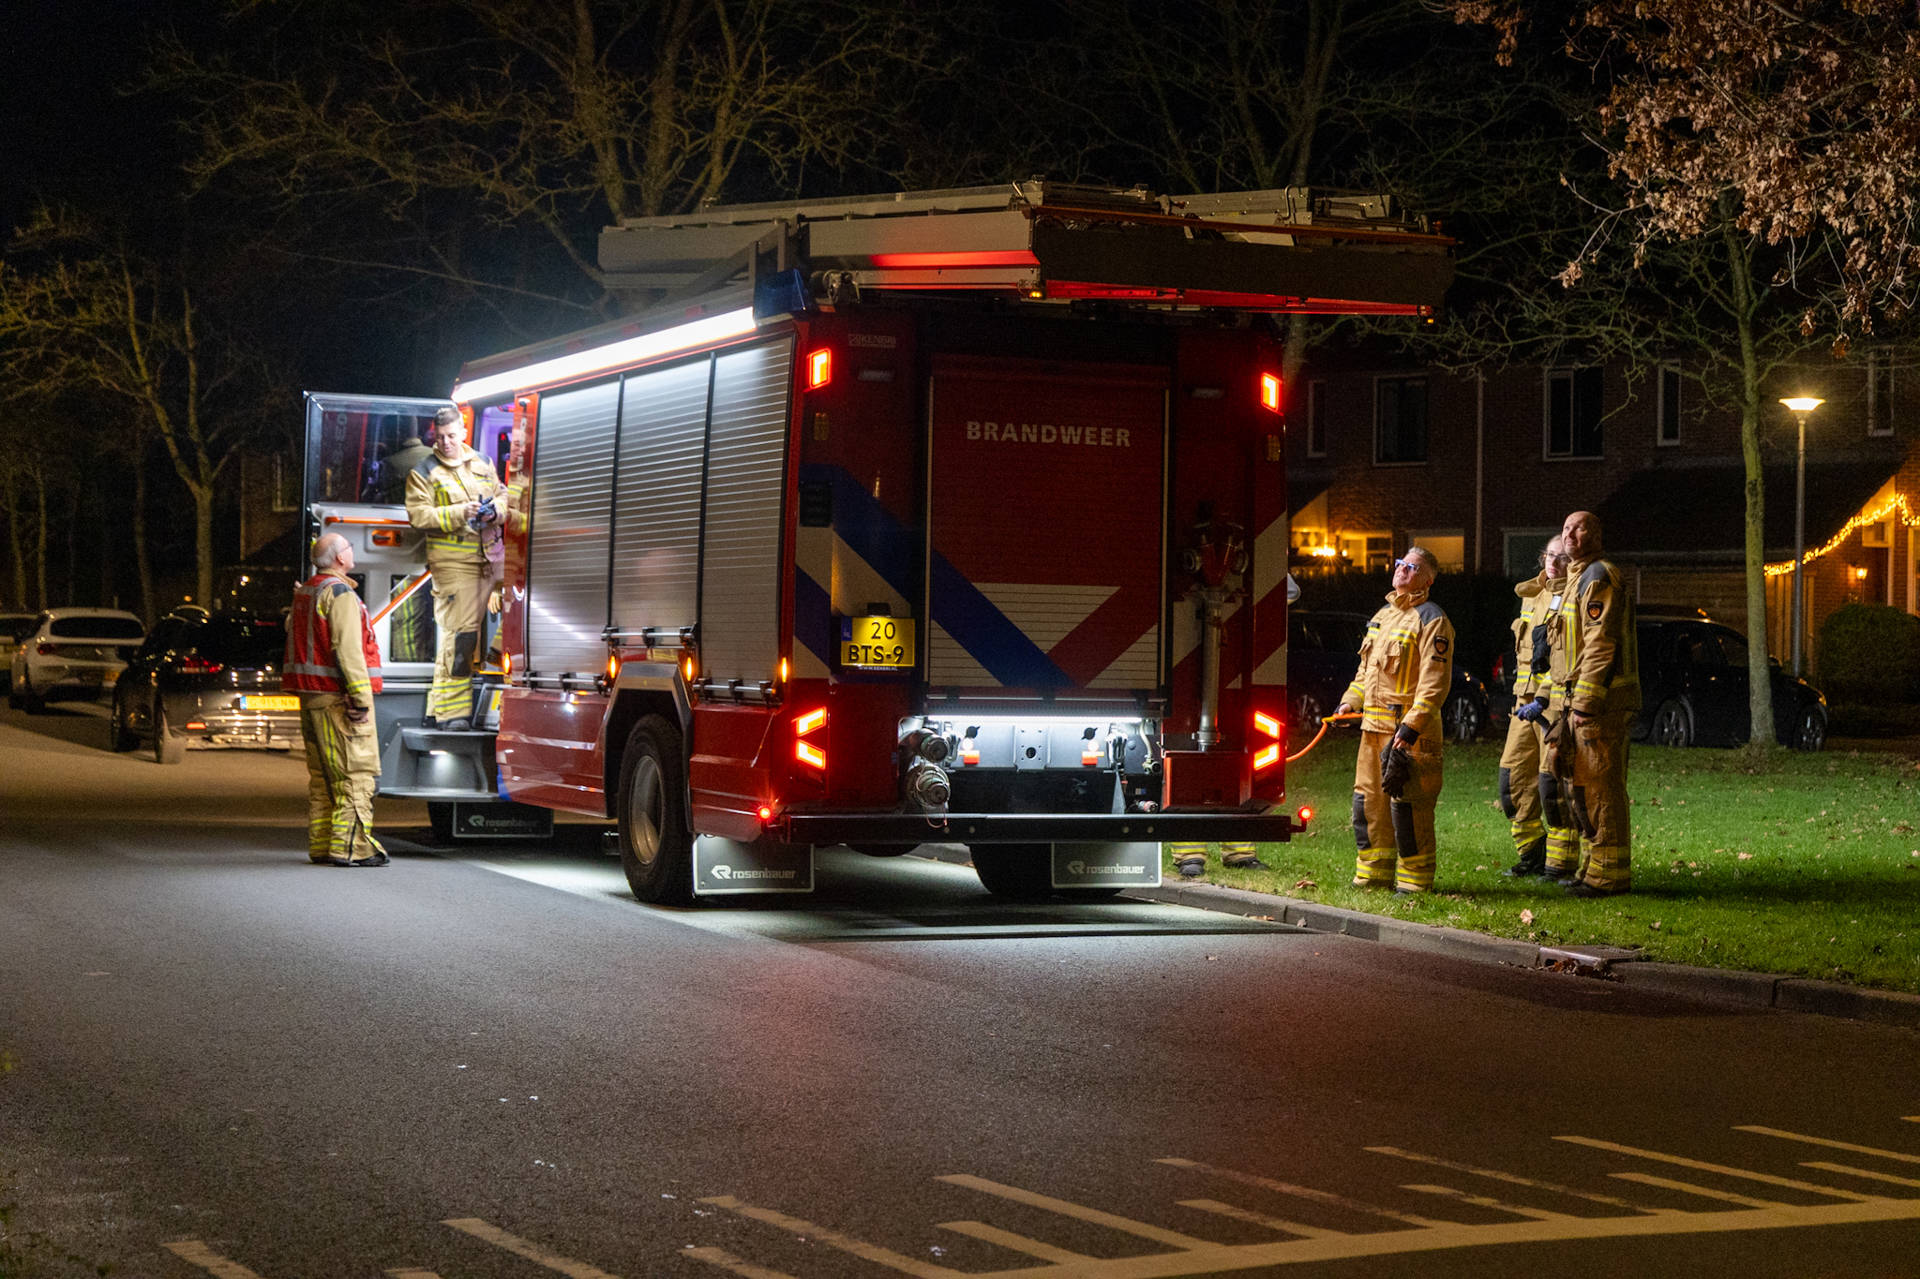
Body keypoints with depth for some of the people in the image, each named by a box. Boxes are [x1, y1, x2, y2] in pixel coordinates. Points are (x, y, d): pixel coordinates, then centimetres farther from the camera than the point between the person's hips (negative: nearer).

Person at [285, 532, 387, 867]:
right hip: (338, 696, -9)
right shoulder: (340, 594, -13)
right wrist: (361, 697, -20)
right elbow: (348, 649, -19)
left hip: (310, 695, 9)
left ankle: (320, 845, 14)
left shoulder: (303, 593, 15)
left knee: (321, 776, 13)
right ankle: (349, 847, -11)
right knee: (356, 772, -7)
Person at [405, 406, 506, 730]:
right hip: (452, 562, -5)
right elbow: (418, 514, -7)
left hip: (488, 558, 5)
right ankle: (449, 709, -9)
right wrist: (459, 513, -18)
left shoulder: (482, 465, 15)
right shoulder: (423, 473, 1)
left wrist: (495, 510, -3)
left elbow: (501, 495, 21)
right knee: (459, 631, -12)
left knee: (473, 631, 6)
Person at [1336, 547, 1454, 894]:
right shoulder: (1382, 616, 19)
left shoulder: (1432, 621, -8)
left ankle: (1415, 881, 0)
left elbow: (1434, 683, -15)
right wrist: (1351, 700, 11)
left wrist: (1410, 728, -22)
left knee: (1407, 805, -8)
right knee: (1369, 802, 11)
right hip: (1374, 726, 8)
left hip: (1410, 732, -8)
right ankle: (1374, 875, 21)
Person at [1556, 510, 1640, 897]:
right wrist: (1576, 701, 22)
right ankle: (1594, 866, 20)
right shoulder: (1578, 578, 21)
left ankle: (1608, 873, -7)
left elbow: (1601, 644, -20)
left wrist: (1585, 703, -22)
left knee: (1601, 787, -9)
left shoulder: (1599, 578, -13)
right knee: (1586, 786, 14)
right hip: (1588, 699, 11)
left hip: (1602, 699, -11)